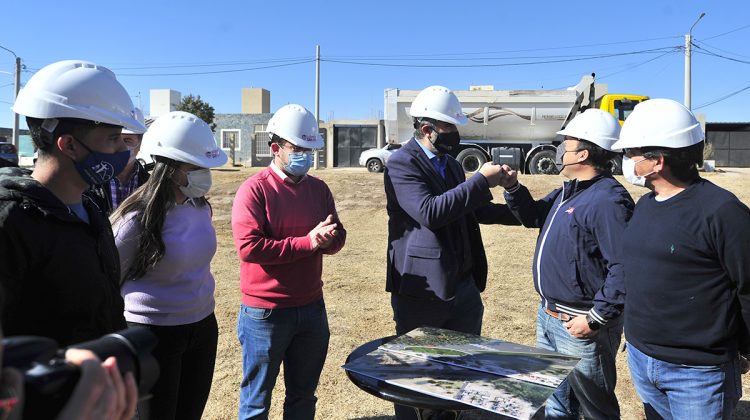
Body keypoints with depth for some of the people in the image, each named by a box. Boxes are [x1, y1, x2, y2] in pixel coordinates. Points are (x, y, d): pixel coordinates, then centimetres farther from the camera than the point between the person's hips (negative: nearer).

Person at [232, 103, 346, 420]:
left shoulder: (318, 189, 6)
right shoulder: (254, 189, -12)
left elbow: (338, 237, 7)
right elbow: (249, 247, -22)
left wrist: (327, 238, -17)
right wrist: (307, 242, -20)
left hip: (312, 308, 6)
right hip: (266, 313, -5)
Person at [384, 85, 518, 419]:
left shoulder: (450, 164, 12)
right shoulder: (401, 163, -13)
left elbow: (471, 210, 23)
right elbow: (429, 212, -27)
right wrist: (481, 180, -23)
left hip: (462, 285, 7)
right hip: (421, 289, -7)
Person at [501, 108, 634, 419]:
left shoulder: (608, 200, -23)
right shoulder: (568, 191, 9)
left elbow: (624, 268, -28)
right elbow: (534, 216, 21)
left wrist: (595, 319, -25)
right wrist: (513, 187, 3)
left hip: (580, 326, -9)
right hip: (548, 317, 10)